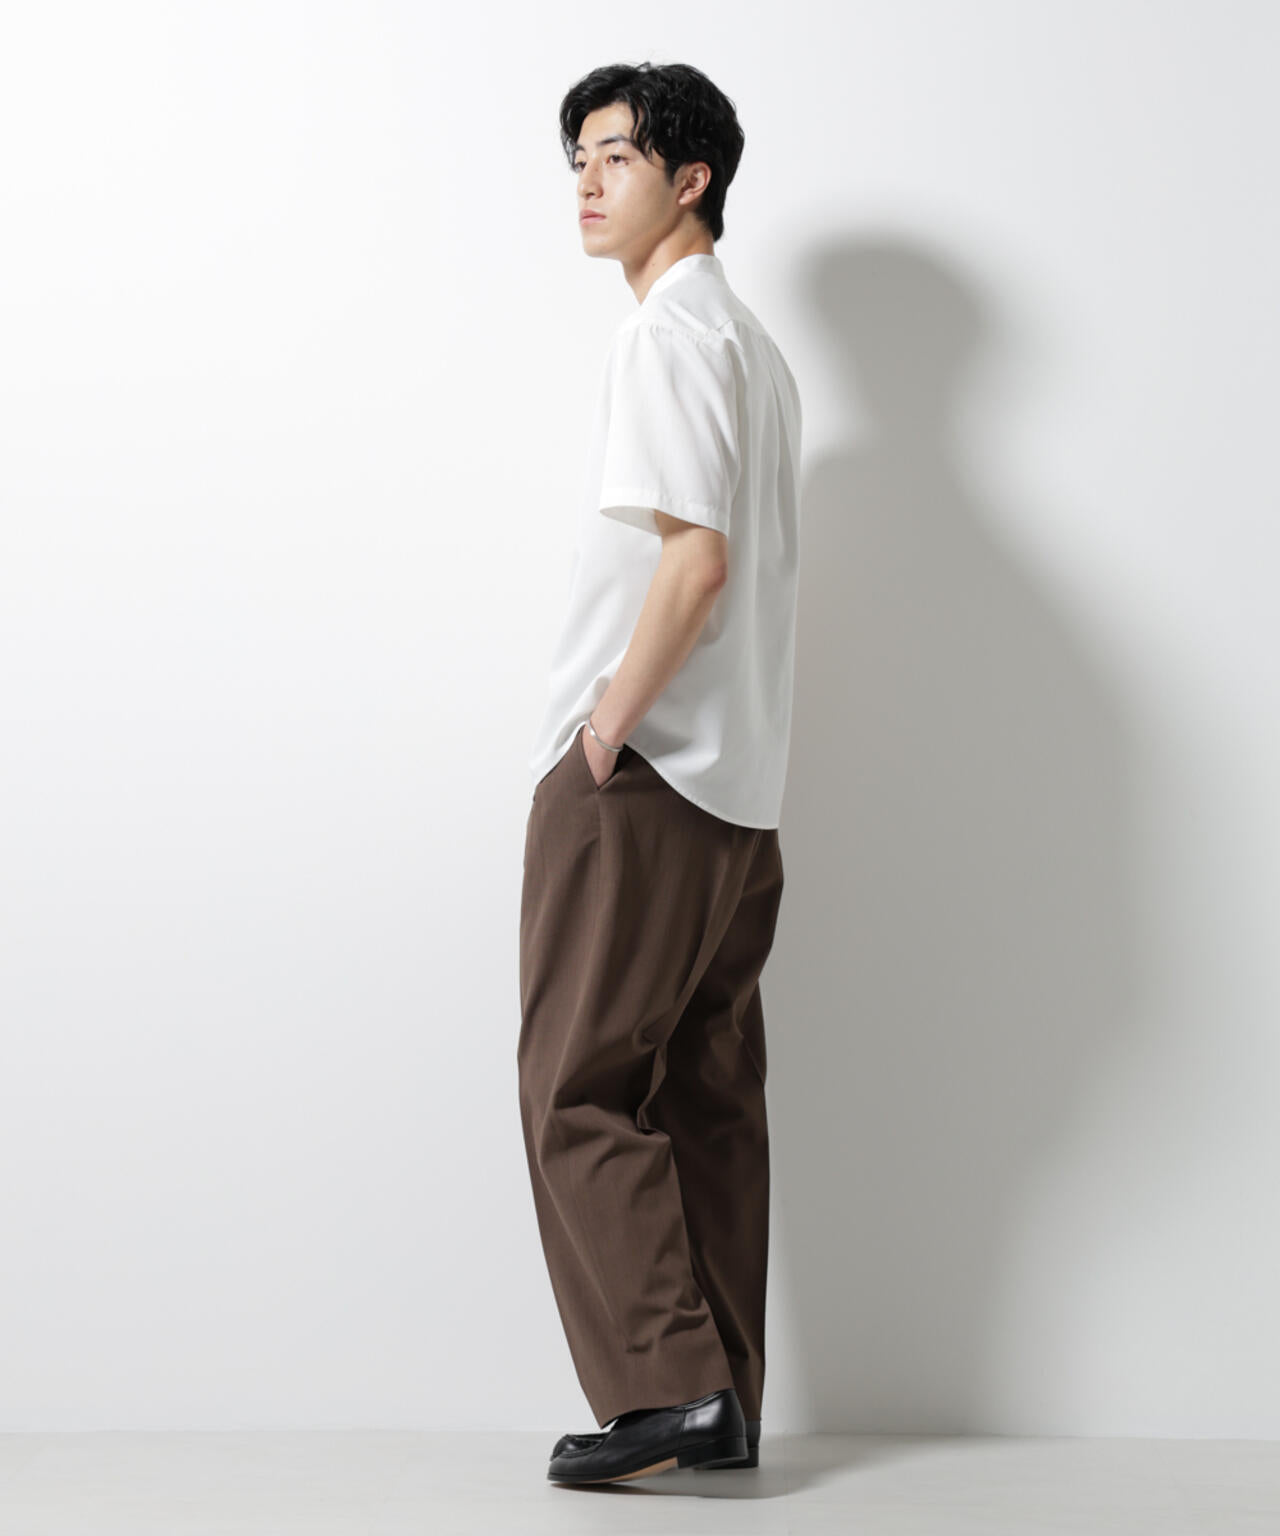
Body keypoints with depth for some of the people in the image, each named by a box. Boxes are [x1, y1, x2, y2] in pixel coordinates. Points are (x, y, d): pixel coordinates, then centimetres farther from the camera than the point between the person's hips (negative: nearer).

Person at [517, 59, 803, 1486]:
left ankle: (664, 1383, -6)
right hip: (738, 785, 10)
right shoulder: (753, 345, 20)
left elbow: (696, 555, -20)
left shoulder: (669, 332, -10)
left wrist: (610, 722, -14)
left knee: (580, 1089, -5)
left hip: (638, 778, -9)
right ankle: (724, 1403, 13)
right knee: (709, 1096, 9)